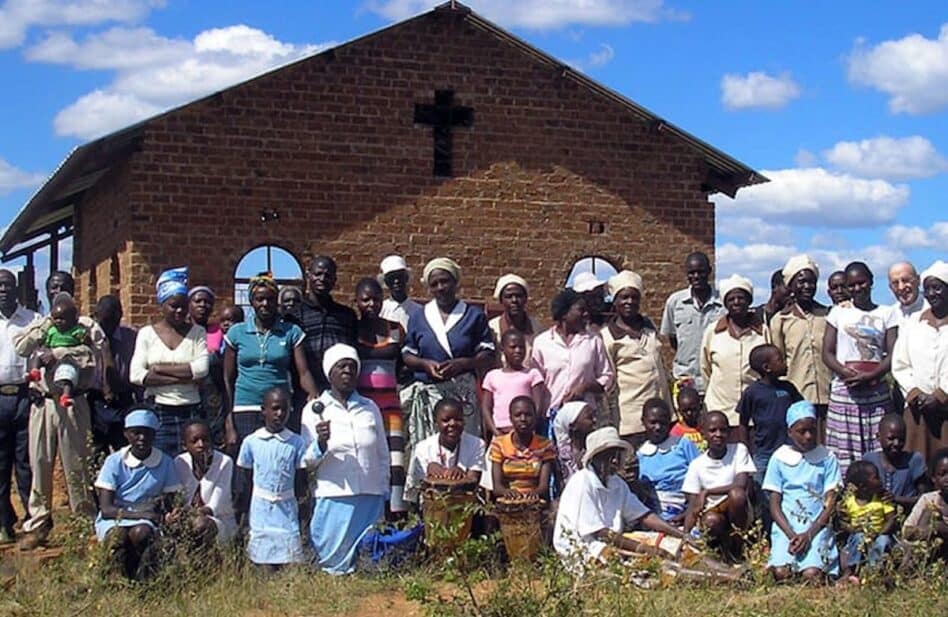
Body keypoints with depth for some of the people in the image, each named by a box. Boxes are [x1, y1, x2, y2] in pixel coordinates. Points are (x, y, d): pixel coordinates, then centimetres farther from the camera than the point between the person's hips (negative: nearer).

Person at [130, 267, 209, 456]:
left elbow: (202, 369, -7)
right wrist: (183, 377, -10)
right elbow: (135, 375, -6)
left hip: (190, 411, 0)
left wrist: (160, 368, -8)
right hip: (158, 411, 0)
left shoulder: (197, 332, 8)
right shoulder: (147, 333, 6)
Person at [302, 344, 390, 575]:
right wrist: (320, 443, -18)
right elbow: (307, 463, 2)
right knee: (335, 564, -3)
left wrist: (384, 494, 13)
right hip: (334, 498, -2)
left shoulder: (370, 408, 12)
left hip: (371, 498, 3)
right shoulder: (314, 410, 5)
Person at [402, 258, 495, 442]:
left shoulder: (474, 316, 6)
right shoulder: (418, 319, 12)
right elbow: (407, 354, 13)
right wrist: (425, 364, -8)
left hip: (463, 392, -1)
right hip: (428, 393, 1)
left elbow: (488, 356, 4)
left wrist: (462, 363, -13)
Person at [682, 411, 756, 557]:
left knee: (737, 494, -33)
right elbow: (693, 506, -5)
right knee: (711, 521, -36)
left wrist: (707, 492, -17)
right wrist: (685, 537, -19)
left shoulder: (739, 450, -4)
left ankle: (737, 546, -13)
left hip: (737, 512, 0)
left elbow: (742, 485, -17)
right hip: (712, 513, 0)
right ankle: (726, 548, -3)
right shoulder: (697, 465, -2)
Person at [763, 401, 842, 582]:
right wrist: (791, 535, -11)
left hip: (817, 526, -1)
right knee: (781, 573, -25)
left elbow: (831, 503, 1)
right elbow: (774, 504, 5)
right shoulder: (779, 458, 7)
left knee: (813, 575, -26)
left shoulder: (827, 458, 6)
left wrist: (809, 534, -12)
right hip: (786, 526, 1)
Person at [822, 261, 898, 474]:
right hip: (844, 390, 0)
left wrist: (870, 376, -14)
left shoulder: (886, 314, 10)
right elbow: (827, 352, 6)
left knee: (879, 454, -6)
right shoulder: (838, 312, 12)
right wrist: (845, 373, -13)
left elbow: (892, 355, 2)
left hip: (876, 391, 0)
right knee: (843, 451, -6)